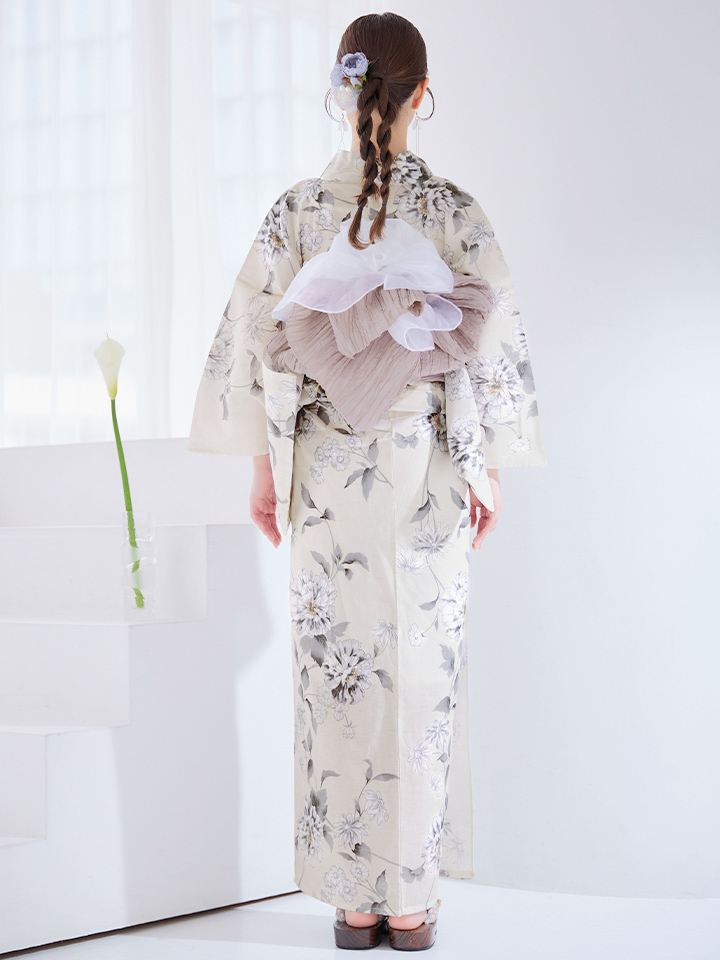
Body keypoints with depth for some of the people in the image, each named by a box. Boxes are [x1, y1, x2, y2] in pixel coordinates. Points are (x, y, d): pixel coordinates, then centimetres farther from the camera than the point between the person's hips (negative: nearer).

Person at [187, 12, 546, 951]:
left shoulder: (297, 209, -1)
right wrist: (487, 468, 5)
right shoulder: (450, 207, -5)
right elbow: (490, 340, -5)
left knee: (337, 674, 8)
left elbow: (256, 338, 0)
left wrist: (264, 466, 9)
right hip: (424, 479, -1)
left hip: (325, 477, 1)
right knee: (422, 678, 6)